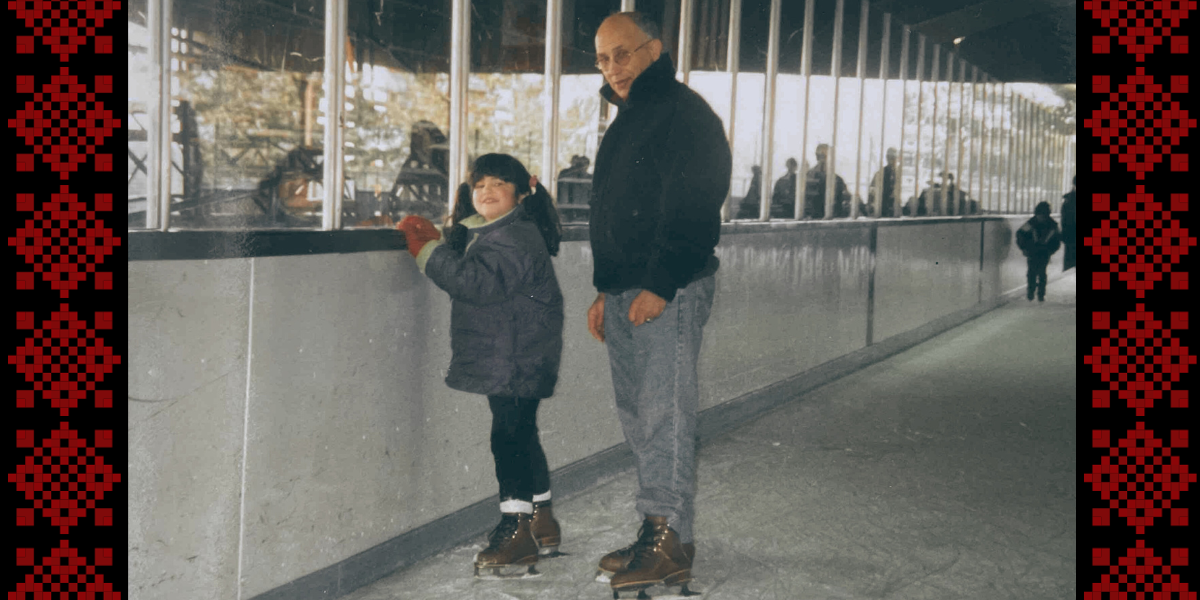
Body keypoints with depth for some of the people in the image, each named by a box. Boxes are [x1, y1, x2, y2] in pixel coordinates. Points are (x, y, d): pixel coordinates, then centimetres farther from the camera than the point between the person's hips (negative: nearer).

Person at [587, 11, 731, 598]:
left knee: (664, 415, -8)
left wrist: (659, 285, -22)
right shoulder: (624, 122, 21)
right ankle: (655, 532, 18)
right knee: (637, 415, 10)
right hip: (624, 291, 9)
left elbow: (692, 210, -18)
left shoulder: (685, 112, -9)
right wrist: (604, 290, 20)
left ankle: (672, 547, -3)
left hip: (669, 292, -9)